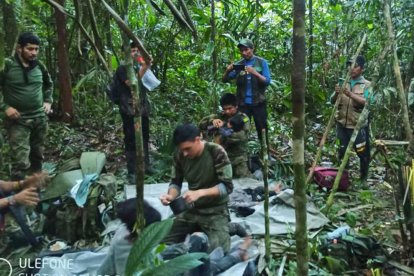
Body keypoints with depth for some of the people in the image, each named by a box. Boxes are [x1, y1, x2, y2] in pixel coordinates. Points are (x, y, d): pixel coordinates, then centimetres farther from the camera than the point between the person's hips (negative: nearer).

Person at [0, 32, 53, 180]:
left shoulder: (39, 66, 4)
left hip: (40, 118, 5)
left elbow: (49, 84, 22)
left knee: (38, 156, 17)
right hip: (18, 120, -5)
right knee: (21, 161, -11)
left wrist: (48, 101, 11)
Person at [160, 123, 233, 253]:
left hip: (215, 211, -4)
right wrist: (170, 195, -20)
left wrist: (200, 193, -34)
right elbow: (176, 182, 3)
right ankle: (197, 229, 18)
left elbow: (227, 186, -21)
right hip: (191, 209, 5)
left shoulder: (216, 152, -21)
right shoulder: (180, 155, -8)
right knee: (163, 241, -3)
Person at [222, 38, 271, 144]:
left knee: (262, 129, 3)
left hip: (258, 102, -2)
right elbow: (225, 80, 4)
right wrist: (227, 71, -17)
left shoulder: (261, 62, 1)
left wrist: (255, 73, -23)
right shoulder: (238, 64, 7)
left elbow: (267, 81, -7)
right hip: (243, 103, 2)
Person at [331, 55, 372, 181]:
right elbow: (332, 101, 4)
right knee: (341, 151, 10)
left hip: (358, 125, -3)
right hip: (342, 124, 3)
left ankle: (363, 177, 23)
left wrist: (350, 94, -30)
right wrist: (336, 93, -18)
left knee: (363, 152, 5)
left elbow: (366, 102, -18)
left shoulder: (367, 85, -3)